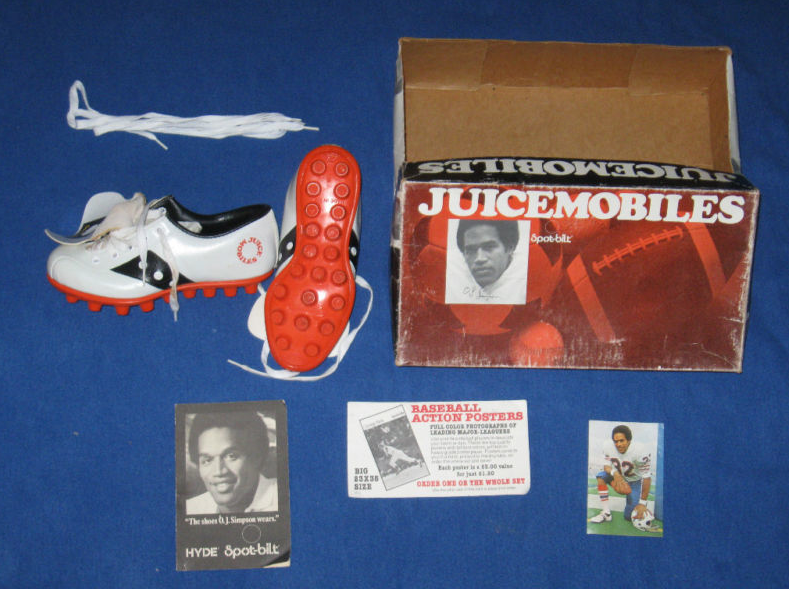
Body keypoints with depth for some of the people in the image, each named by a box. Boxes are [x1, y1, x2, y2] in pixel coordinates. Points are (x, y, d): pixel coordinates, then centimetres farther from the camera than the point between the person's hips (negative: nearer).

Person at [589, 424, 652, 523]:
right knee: (601, 476, -27)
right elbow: (606, 465, -10)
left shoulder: (641, 452, -34)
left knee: (630, 517, -9)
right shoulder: (609, 447, -23)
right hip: (619, 476, 3)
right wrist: (614, 473, -35)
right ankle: (606, 513, -17)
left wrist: (643, 503, -25)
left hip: (635, 481, -3)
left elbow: (647, 478, -27)